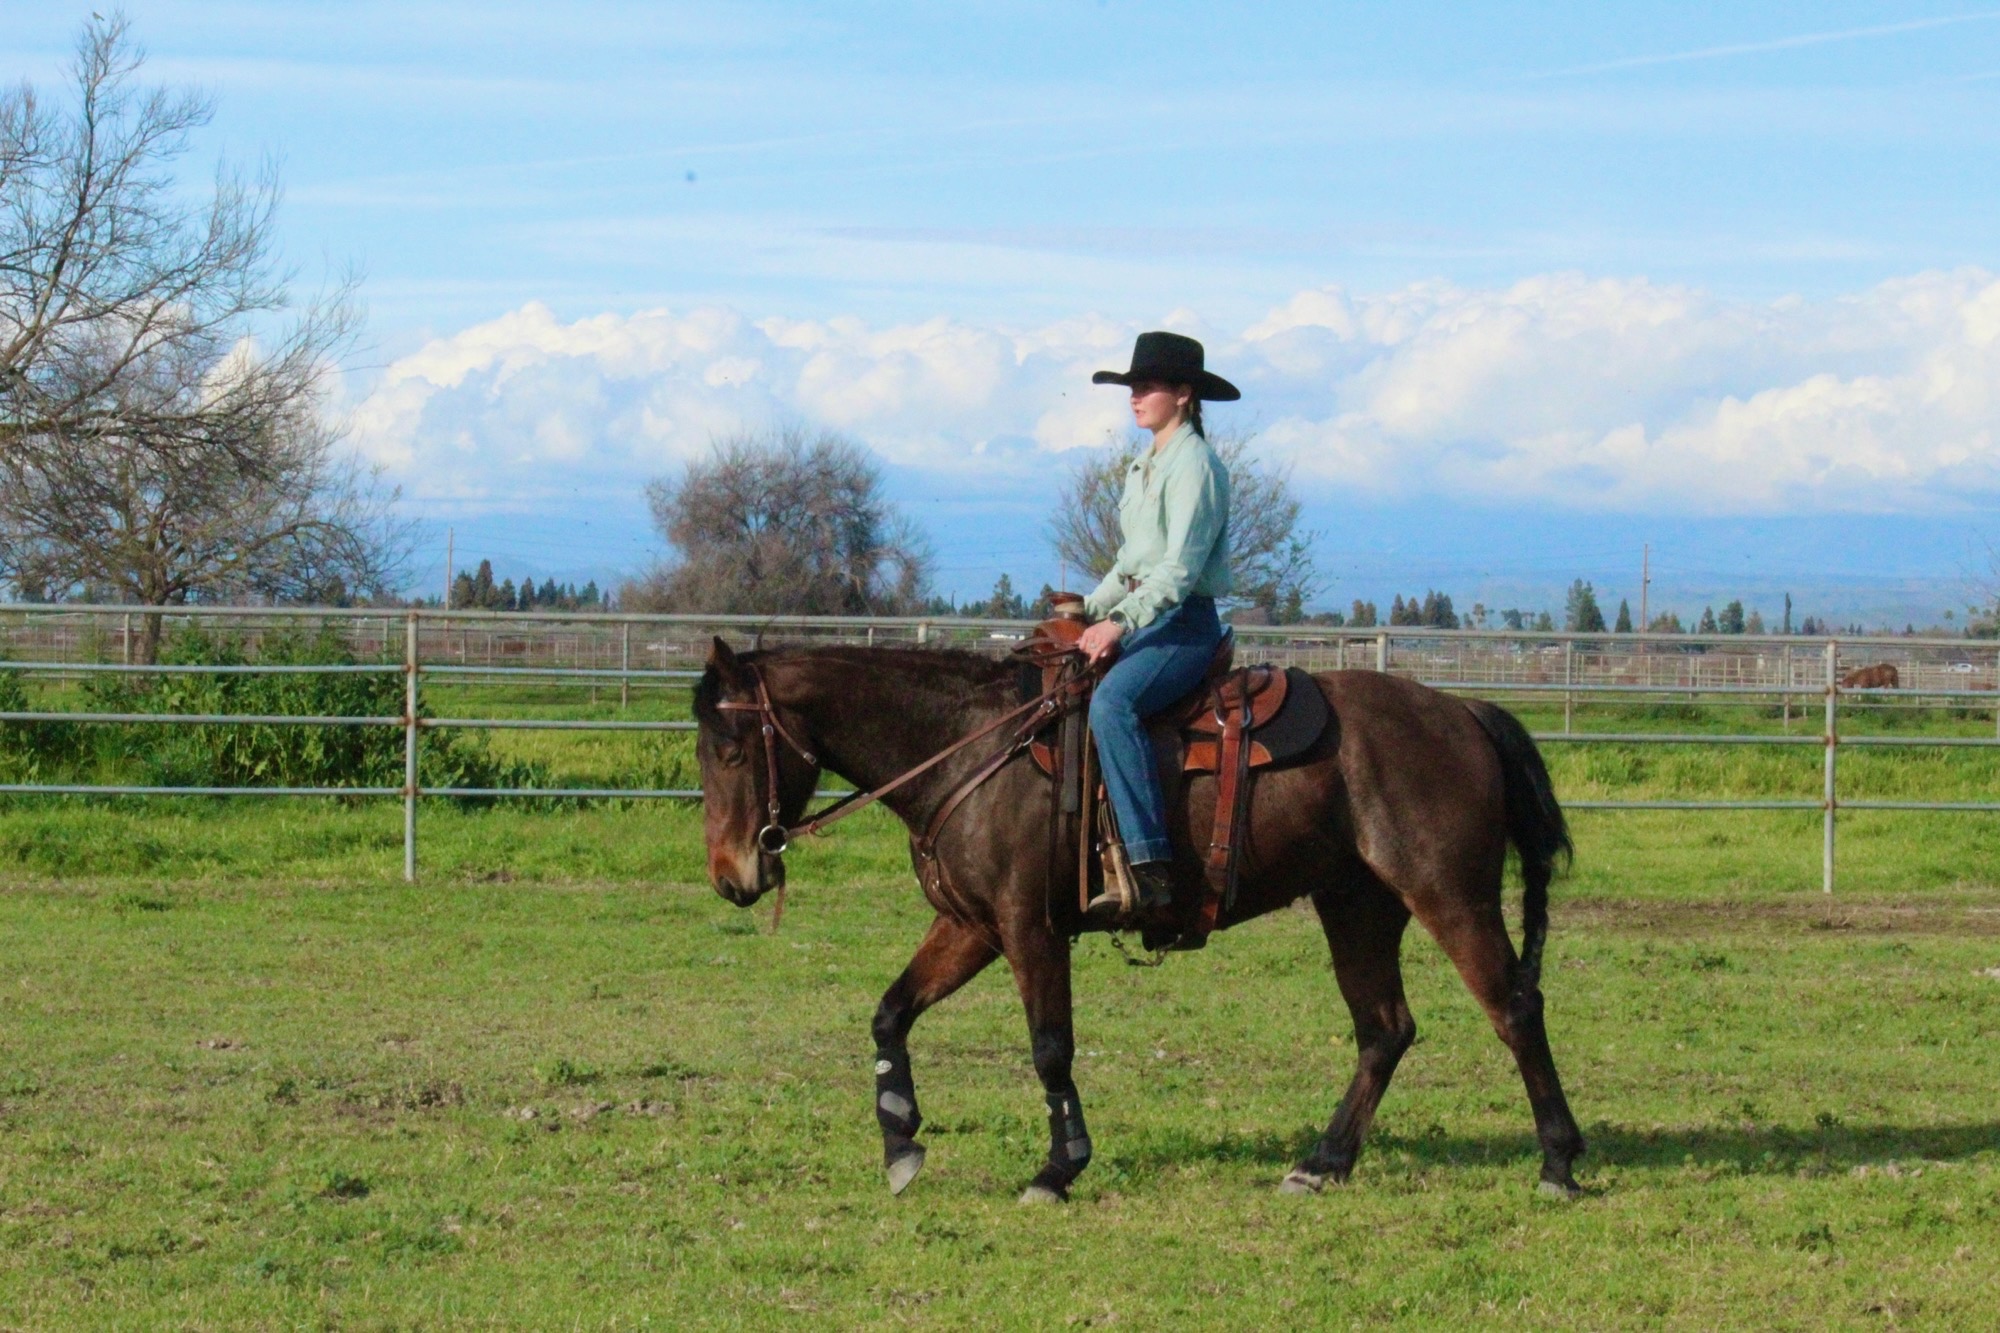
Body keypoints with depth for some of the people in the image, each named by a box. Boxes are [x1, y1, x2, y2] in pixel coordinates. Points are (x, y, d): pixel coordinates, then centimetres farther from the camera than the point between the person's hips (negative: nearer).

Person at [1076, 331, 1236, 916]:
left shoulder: (1194, 464, -11)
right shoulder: (1145, 468, 19)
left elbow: (1180, 566, -20)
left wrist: (1121, 620, -28)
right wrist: (1089, 609, 14)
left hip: (1185, 625, -10)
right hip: (1140, 619, 10)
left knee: (1111, 702, -34)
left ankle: (1151, 867, -42)